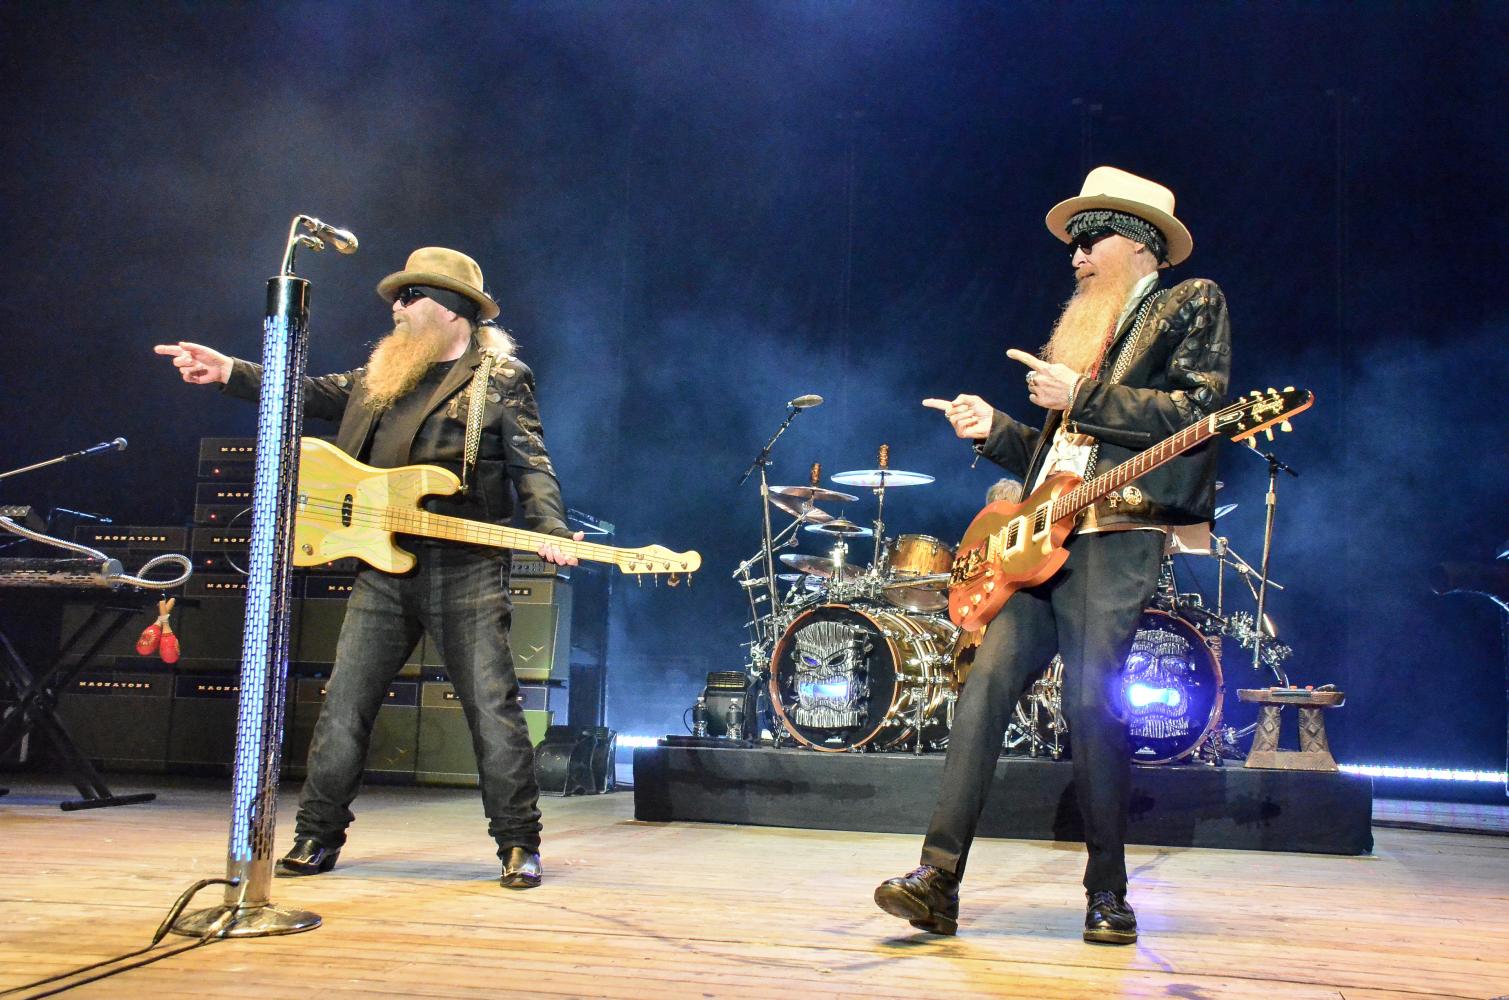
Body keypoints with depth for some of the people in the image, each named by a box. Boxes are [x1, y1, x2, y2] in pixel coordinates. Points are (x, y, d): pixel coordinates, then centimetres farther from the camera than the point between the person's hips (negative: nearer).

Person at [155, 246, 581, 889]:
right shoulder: (382, 372, 18)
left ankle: (519, 845, 6)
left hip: (466, 571, -5)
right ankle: (318, 835, 19)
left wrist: (551, 532, -21)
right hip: (383, 566, 6)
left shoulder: (502, 379, 1)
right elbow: (312, 394, 19)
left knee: (493, 709, -4)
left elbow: (531, 466, -5)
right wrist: (230, 372, 8)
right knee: (344, 705, 7)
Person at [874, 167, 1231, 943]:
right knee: (986, 683, -8)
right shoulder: (1083, 325, 28)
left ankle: (1107, 894, 5)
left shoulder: (1193, 304, 8)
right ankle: (938, 879, -9)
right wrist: (994, 430, 10)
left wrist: (1080, 397, -10)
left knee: (1091, 704, -10)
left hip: (1116, 535, -6)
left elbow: (1198, 408, -9)